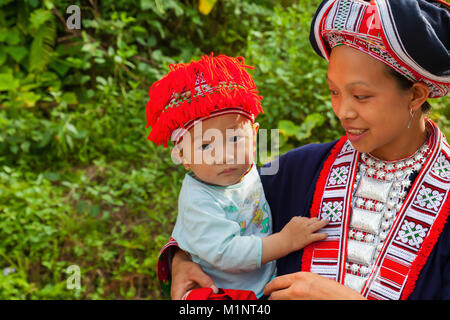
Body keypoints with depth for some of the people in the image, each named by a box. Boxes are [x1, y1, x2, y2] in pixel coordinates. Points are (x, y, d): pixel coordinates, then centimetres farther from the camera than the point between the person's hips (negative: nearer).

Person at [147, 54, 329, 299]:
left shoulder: (248, 171, 0)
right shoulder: (198, 201, -23)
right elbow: (224, 253, -29)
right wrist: (285, 241, -25)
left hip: (266, 286, 6)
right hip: (219, 293, -6)